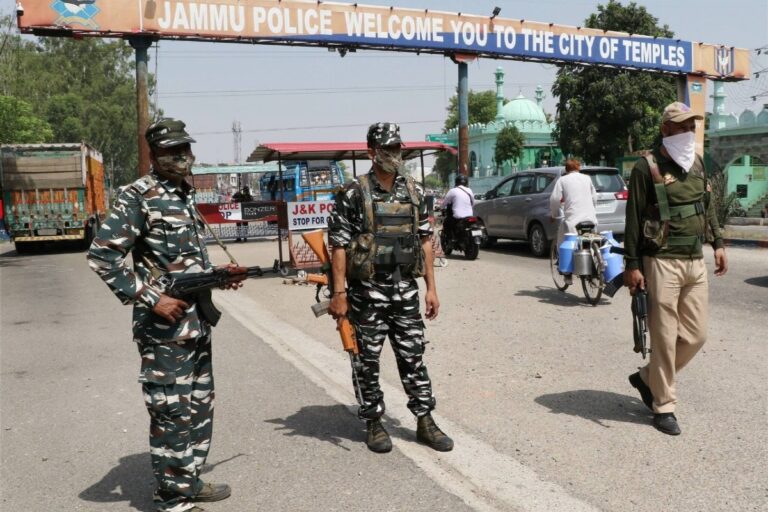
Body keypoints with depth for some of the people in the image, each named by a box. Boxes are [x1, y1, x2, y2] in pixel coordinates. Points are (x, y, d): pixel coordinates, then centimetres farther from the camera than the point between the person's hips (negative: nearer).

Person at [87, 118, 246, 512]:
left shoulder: (186, 195, 14)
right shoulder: (139, 196, -12)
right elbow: (101, 255, -18)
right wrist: (151, 299, -20)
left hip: (196, 322, 9)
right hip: (164, 325, -9)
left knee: (200, 405, 17)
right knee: (172, 412, 0)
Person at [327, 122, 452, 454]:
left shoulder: (414, 192, 7)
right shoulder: (353, 194, -7)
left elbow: (425, 240, 11)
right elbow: (339, 245, -8)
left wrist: (431, 287, 7)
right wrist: (339, 294, -12)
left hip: (406, 289, 4)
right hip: (367, 291, -3)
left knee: (413, 357, 8)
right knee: (368, 360, 7)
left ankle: (425, 422, 20)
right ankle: (374, 424, 22)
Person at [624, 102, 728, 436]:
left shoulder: (697, 163, 13)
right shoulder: (647, 167, -8)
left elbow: (707, 206, 22)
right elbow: (633, 218, -10)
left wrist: (717, 243, 16)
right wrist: (632, 264, -13)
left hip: (696, 261, 7)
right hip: (662, 262, -7)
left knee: (696, 335, 9)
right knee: (665, 339, -1)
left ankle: (648, 378, 28)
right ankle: (663, 405, 13)